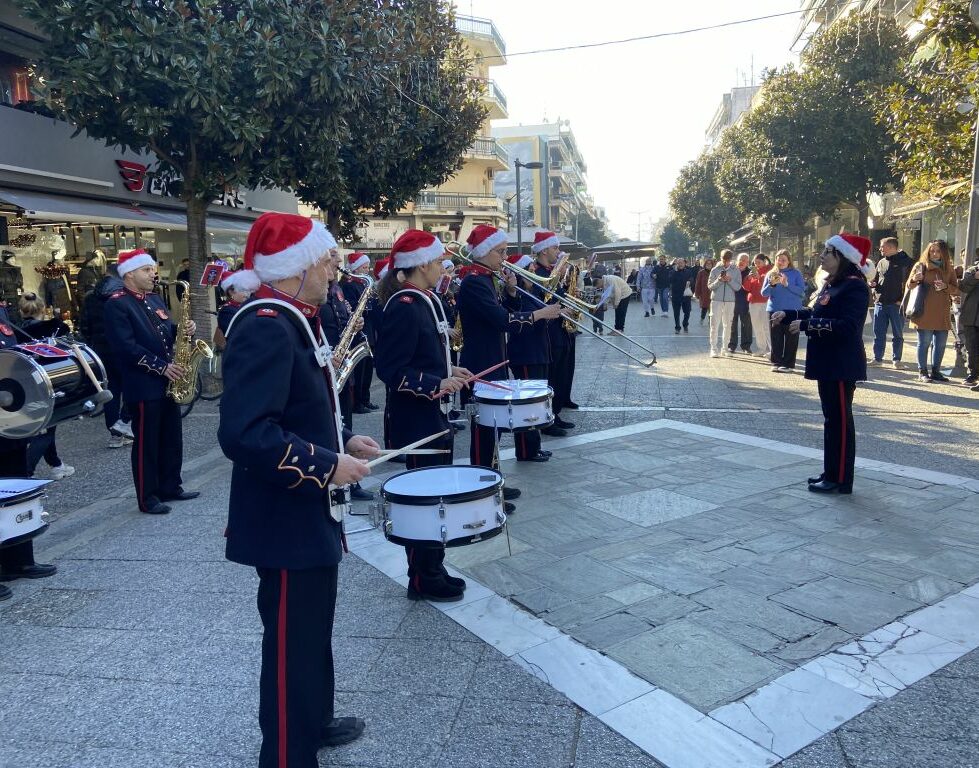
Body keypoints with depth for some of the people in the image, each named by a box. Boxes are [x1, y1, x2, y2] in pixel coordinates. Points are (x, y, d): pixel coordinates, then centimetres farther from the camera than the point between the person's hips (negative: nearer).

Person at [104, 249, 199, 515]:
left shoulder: (155, 299, 15)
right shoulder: (117, 304, -11)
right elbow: (126, 346, -19)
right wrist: (162, 367, -22)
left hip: (168, 381, 8)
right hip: (143, 385, -8)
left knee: (172, 439, 14)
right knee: (146, 443, 0)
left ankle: (170, 487, 26)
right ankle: (148, 498, 9)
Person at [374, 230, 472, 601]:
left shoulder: (425, 301, 10)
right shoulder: (403, 307, -19)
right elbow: (391, 370, -22)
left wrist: (449, 370, 9)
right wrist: (438, 384, -23)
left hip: (433, 416, 10)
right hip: (416, 420, -10)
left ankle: (433, 570, 31)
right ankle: (423, 581, 18)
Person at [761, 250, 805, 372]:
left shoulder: (796, 273, 3)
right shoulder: (771, 274, 9)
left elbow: (801, 290, -7)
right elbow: (764, 293, 3)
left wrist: (787, 284, -20)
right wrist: (772, 284, -15)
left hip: (792, 310, -2)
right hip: (775, 310, 2)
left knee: (791, 338, -2)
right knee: (776, 338, 4)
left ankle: (788, 364, 2)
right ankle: (776, 363, 11)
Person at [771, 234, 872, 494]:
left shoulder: (854, 287, -16)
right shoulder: (831, 284, 13)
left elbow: (846, 326, -25)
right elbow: (817, 315, 20)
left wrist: (807, 325, -26)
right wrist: (788, 315, 9)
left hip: (842, 365, -10)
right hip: (828, 363, 10)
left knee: (840, 420, -2)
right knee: (831, 418, 15)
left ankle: (841, 480, 7)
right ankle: (831, 473, 25)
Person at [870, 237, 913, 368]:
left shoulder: (906, 261, -5)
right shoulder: (881, 262, 13)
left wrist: (903, 299, -13)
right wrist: (872, 283, -1)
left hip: (897, 304, -5)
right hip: (880, 303, 5)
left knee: (897, 334, 6)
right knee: (879, 333, 7)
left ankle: (896, 359, 12)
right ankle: (877, 358, 13)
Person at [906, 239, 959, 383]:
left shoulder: (949, 268, 11)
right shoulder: (920, 266, 3)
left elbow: (956, 289, 11)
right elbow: (909, 286, 6)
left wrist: (946, 286, -10)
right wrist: (914, 280, -16)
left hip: (942, 313, 4)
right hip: (924, 312, -4)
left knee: (940, 343, 8)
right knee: (924, 343, -3)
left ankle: (936, 371, 19)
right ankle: (922, 372, 3)